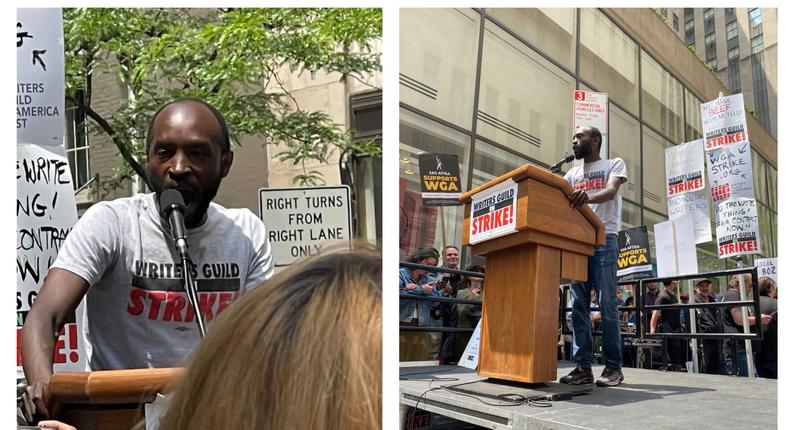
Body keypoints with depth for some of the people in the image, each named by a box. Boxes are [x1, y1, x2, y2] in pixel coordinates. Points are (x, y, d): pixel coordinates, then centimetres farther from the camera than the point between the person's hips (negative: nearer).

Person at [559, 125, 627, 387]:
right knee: (579, 305, 1)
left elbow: (611, 192, -13)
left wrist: (588, 198, -35)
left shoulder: (614, 164, 7)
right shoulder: (573, 173, 22)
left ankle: (613, 366, 1)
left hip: (604, 239, -5)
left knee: (606, 304, -6)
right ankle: (583, 366, 3)